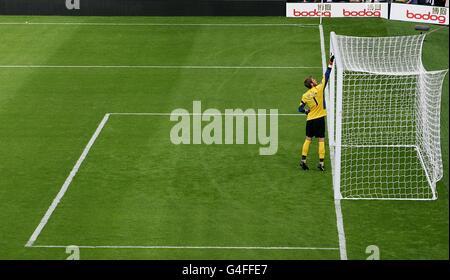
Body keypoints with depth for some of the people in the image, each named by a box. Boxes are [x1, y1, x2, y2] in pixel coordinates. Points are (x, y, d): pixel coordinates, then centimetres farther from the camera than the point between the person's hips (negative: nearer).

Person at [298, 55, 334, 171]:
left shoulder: (305, 96, 0)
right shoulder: (319, 89, -10)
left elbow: (300, 109, 2)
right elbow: (326, 77, -8)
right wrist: (330, 64, -3)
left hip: (310, 119, 3)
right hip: (320, 118, -3)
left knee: (308, 139, 12)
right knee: (321, 140, 0)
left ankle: (303, 161, 9)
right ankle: (321, 163, -2)